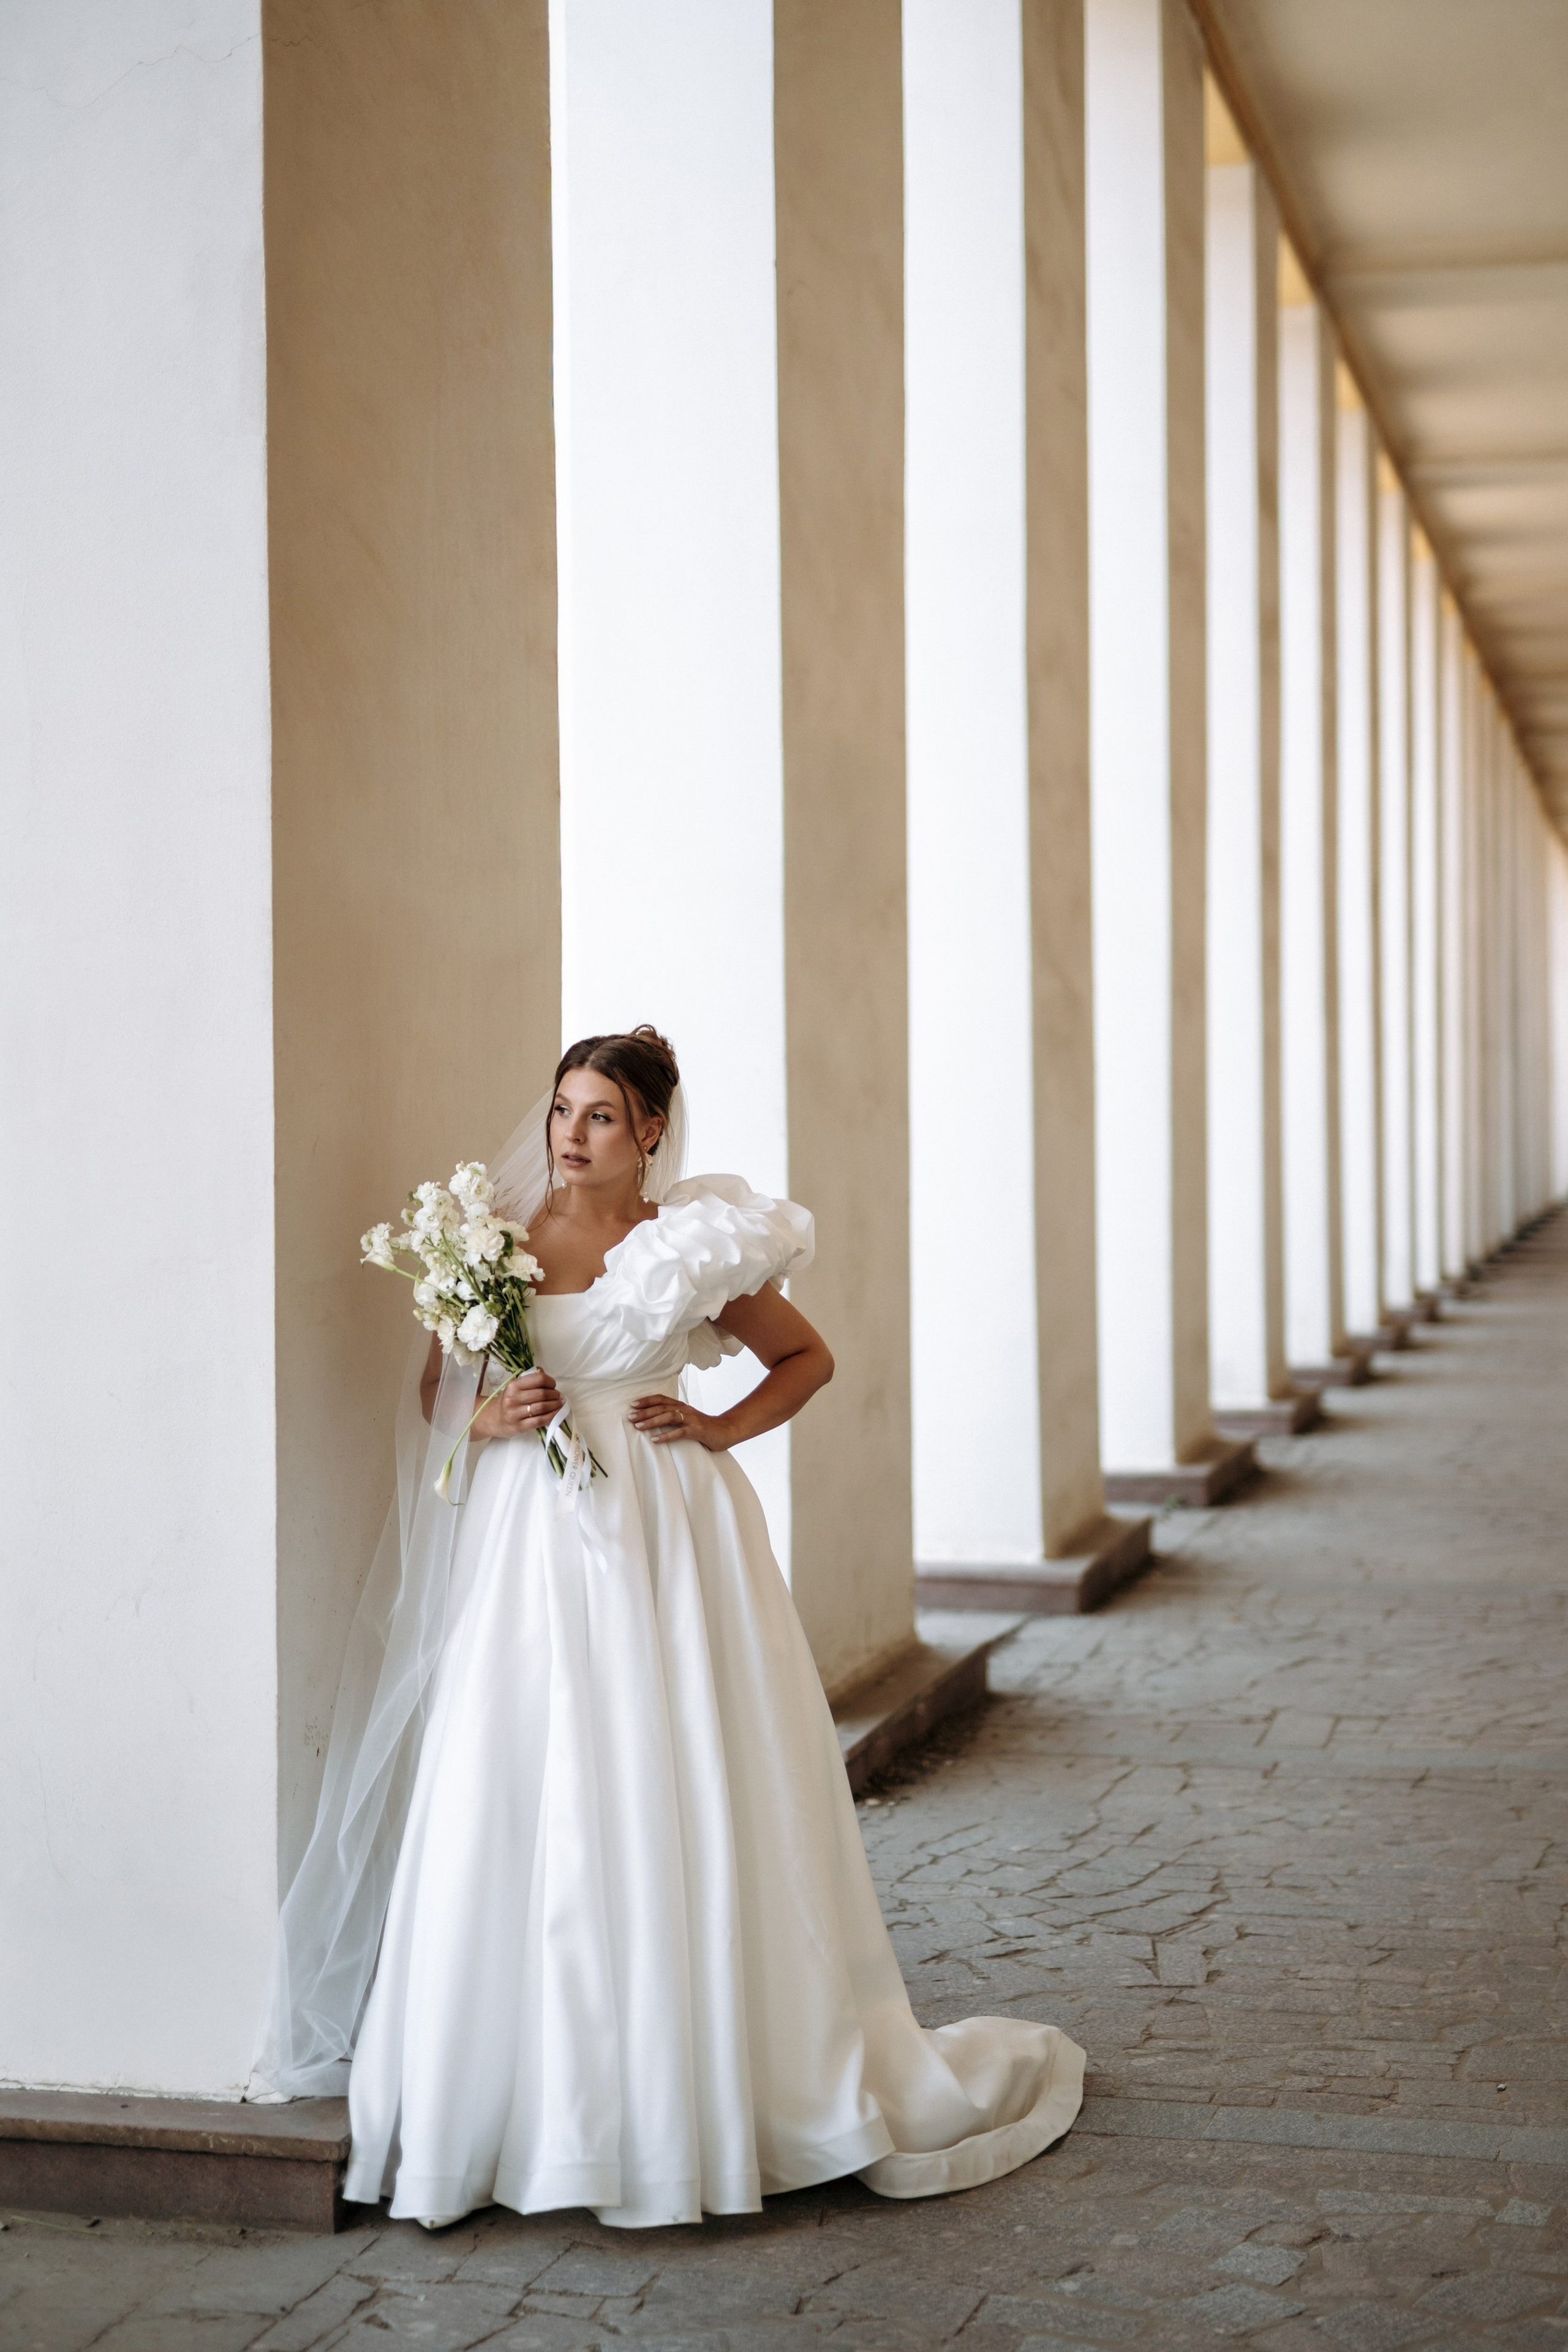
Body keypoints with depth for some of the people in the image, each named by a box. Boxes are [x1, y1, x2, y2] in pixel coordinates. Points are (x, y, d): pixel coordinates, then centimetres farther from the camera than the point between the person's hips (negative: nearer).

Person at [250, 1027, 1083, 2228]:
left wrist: (721, 1429, -2)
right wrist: (491, 1418, -8)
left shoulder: (692, 1252, 0)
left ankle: (682, 2095, 11)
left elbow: (809, 1358, 11)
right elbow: (438, 1392, 13)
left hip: (661, 1542, -2)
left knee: (671, 1806, -1)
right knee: (509, 1816, -1)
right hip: (527, 1547, 2)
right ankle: (508, 2098, 9)